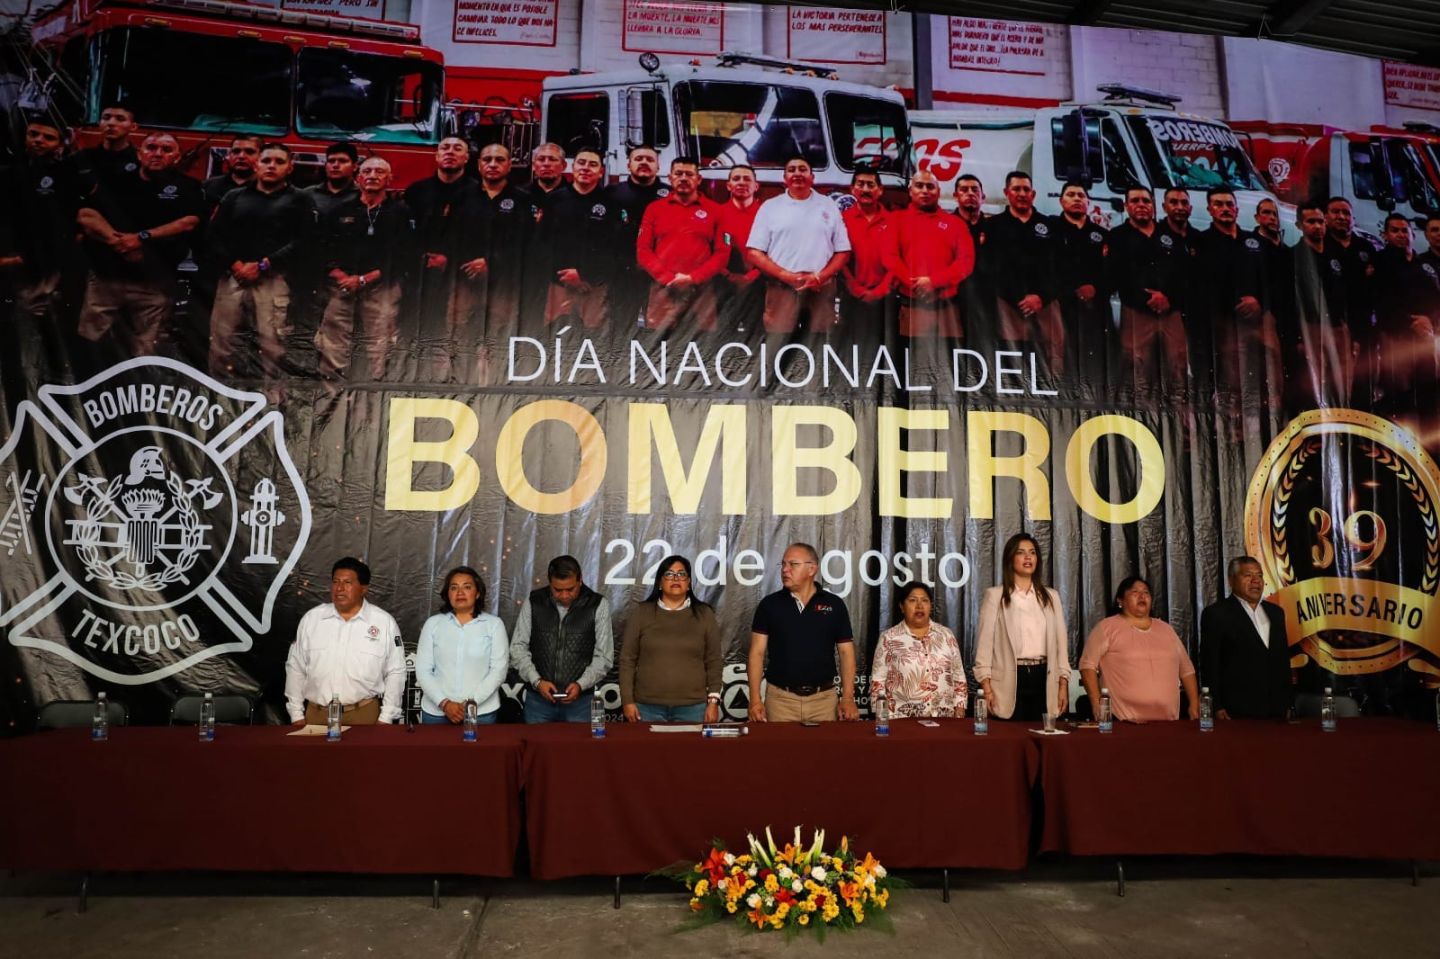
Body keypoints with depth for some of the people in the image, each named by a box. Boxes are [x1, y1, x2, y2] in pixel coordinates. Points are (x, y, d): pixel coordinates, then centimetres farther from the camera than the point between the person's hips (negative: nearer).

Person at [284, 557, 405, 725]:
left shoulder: (385, 622, -2)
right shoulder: (311, 619, 4)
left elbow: (395, 673, -1)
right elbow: (295, 668, 9)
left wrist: (386, 718, -4)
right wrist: (297, 714, 6)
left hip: (365, 713, -2)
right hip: (316, 713, 2)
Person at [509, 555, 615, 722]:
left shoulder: (598, 605, -5)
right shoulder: (533, 602, -1)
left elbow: (603, 656, -3)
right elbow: (518, 647, 2)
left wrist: (581, 684, -16)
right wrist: (537, 681, -11)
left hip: (579, 699, -1)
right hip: (538, 699, 1)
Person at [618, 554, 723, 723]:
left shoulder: (704, 614, 5)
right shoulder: (640, 613, 3)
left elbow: (713, 662, 4)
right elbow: (627, 660, 2)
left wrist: (713, 701, -2)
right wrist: (627, 701, -3)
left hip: (693, 707, 0)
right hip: (648, 706, 0)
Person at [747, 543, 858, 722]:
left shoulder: (834, 605, 2)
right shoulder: (769, 604, 1)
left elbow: (846, 652, 4)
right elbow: (757, 652, 0)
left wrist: (848, 698, -5)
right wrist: (755, 699, -9)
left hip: (823, 698, 1)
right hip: (780, 698, 0)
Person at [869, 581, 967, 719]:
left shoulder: (946, 636, 8)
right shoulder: (888, 638, 0)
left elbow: (959, 678, 10)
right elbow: (878, 682, -1)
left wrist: (959, 715, 4)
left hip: (942, 719, 2)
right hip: (901, 719, -2)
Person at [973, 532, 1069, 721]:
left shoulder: (1051, 596, 13)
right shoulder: (995, 595, 1)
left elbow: (1061, 640, 12)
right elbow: (985, 641, -2)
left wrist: (1063, 685, 4)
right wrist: (986, 688, -9)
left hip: (1043, 678, 3)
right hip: (1010, 679, -3)